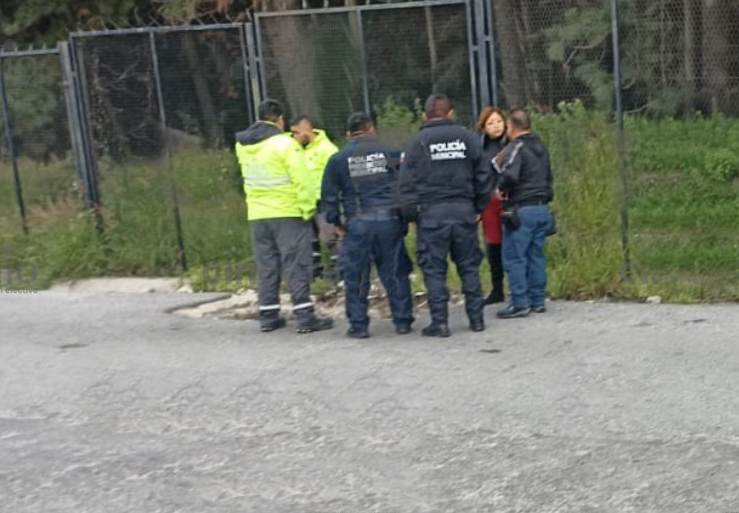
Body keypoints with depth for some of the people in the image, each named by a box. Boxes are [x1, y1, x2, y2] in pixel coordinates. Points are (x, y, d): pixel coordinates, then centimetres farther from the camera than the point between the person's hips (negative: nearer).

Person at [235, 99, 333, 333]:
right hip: (287, 214, -6)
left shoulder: (242, 145, 7)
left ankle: (268, 316, 17)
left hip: (256, 215, 6)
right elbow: (302, 180, -16)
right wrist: (308, 209, -8)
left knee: (266, 266, 13)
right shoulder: (285, 144, -12)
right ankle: (305, 318, -1)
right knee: (296, 266, -1)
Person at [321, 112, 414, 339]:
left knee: (355, 277, 7)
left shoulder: (338, 160, 5)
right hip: (389, 220, 1)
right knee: (396, 273, 9)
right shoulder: (390, 153, 5)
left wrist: (336, 222, 14)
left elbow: (329, 195, 5)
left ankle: (358, 325, 8)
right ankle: (403, 320, 12)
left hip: (357, 224, -1)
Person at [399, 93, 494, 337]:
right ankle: (476, 318, 13)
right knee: (469, 266, 11)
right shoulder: (468, 137, 7)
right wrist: (479, 206, 15)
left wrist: (410, 214, 2)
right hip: (463, 209, 3)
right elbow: (484, 175, 8)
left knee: (434, 269, 3)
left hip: (431, 212, -2)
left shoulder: (417, 142, -1)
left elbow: (407, 182, -4)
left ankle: (440, 322, 3)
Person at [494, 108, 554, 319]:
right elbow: (548, 177, 22)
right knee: (536, 256, 12)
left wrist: (501, 188, -7)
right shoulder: (541, 147, 15)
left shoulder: (516, 147, -11)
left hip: (521, 210, -8)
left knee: (514, 258, -2)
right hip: (542, 208, 8)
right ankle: (538, 300, 15)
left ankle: (520, 303, -2)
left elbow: (510, 175, -24)